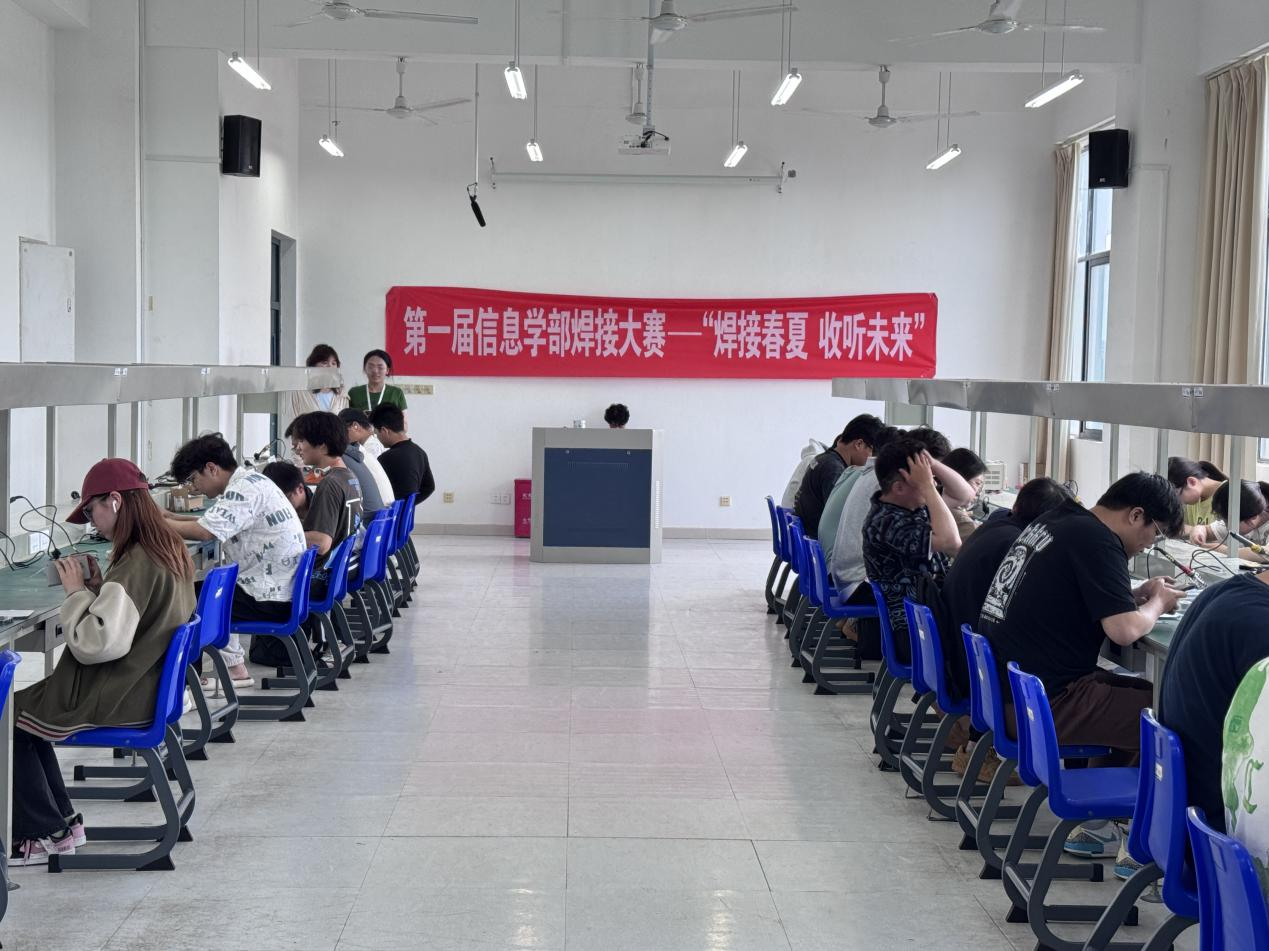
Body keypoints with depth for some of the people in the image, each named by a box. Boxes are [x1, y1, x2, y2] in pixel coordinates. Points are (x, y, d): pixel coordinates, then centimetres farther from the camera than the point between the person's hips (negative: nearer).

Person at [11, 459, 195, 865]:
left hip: (118, 698, -10)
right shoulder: (171, 550, 5)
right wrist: (99, 588, 3)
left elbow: (97, 644, -28)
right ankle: (60, 819, 20)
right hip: (144, 683, 10)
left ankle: (46, 833, 13)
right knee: (25, 706, 20)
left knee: (12, 715, 5)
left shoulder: (136, 563, -25)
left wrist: (77, 592, -16)